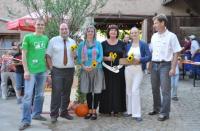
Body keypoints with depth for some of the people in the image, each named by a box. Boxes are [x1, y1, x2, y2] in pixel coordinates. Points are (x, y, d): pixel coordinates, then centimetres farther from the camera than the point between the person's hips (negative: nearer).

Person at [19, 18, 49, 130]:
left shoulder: (46, 39, 9)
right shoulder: (28, 37, -3)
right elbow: (24, 55, -5)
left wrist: (48, 68, 13)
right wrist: (26, 70, -12)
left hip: (42, 70, 5)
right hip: (31, 71, -5)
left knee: (40, 95, 13)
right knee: (28, 95, -6)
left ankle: (36, 114, 29)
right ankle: (26, 120, -1)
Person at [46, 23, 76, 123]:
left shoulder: (72, 42, 11)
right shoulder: (53, 40, 1)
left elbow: (75, 56, 11)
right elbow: (48, 55, 0)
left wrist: (74, 52, -10)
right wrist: (51, 67, -8)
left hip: (70, 70, 4)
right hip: (57, 70, -4)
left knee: (66, 93, 11)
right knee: (56, 92, -9)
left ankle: (64, 112, 24)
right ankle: (54, 114, 1)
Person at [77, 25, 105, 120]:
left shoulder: (98, 44, 5)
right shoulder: (82, 44, 8)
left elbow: (101, 56, -2)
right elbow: (79, 58, 6)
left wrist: (93, 66, -16)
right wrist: (84, 66, -12)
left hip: (97, 70, -1)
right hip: (85, 71, 1)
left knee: (97, 91, -2)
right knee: (88, 91, 6)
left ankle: (94, 111, 8)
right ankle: (90, 110, 17)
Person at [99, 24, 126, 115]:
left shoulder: (121, 43, 9)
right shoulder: (104, 44, 5)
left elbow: (124, 56, 10)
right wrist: (107, 58, -15)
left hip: (119, 69, 1)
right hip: (107, 69, -1)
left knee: (118, 89, 2)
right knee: (108, 89, -2)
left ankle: (116, 109, 10)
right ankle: (108, 109, 7)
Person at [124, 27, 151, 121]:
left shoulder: (143, 44, 1)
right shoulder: (128, 45, 13)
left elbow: (149, 57, -7)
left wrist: (139, 59, -20)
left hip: (138, 70, -5)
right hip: (128, 69, 5)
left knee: (135, 90, -14)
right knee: (128, 90, 9)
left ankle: (136, 114, -8)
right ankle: (129, 110, 22)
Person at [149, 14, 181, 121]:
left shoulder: (171, 36, -8)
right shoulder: (154, 36, 9)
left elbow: (176, 53, -9)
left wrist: (173, 68, -14)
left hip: (165, 65, -6)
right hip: (154, 64, 6)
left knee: (165, 90, -2)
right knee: (155, 89, 15)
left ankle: (164, 113, 7)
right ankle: (157, 108, 31)